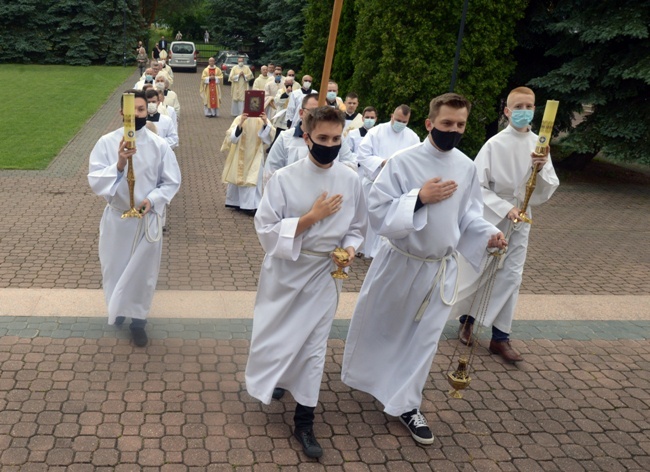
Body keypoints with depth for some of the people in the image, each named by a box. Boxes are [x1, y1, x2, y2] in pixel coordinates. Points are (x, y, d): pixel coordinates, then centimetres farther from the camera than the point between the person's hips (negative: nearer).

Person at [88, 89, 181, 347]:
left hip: (148, 219, 0)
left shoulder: (159, 145, -8)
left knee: (143, 271, 9)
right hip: (116, 217, 1)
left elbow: (172, 181, -2)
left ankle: (138, 320, 29)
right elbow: (95, 181, -15)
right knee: (114, 269, 16)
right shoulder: (107, 142, -9)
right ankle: (117, 311, 44)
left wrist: (152, 199, -18)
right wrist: (119, 166, -32)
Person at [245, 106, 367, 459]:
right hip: (284, 271, -1)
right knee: (274, 337, 14)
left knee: (313, 347, 8)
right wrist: (311, 217, -24)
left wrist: (350, 249, -15)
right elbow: (266, 230, -16)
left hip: (324, 274, 1)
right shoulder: (284, 178, -14)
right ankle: (277, 377, 51)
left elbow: (356, 228, 6)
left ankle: (304, 423, 24)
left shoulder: (350, 180, -6)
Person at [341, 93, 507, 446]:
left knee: (424, 336, 11)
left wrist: (488, 235, -13)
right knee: (378, 323, 17)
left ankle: (405, 404, 27)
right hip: (399, 261, -3)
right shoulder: (403, 161, -17)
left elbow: (468, 215, 6)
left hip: (440, 268, 3)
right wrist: (419, 198, -28)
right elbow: (377, 211, -19)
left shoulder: (467, 167, -3)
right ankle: (362, 375, 47)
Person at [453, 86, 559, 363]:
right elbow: (477, 186, -14)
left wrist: (541, 169, -19)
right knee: (475, 274, 7)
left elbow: (547, 191, 0)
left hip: (520, 222, 4)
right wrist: (505, 208, -22)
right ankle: (466, 320, 33)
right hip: (490, 219, -3)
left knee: (510, 277, 7)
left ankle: (500, 337, 17)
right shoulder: (495, 145, -13)